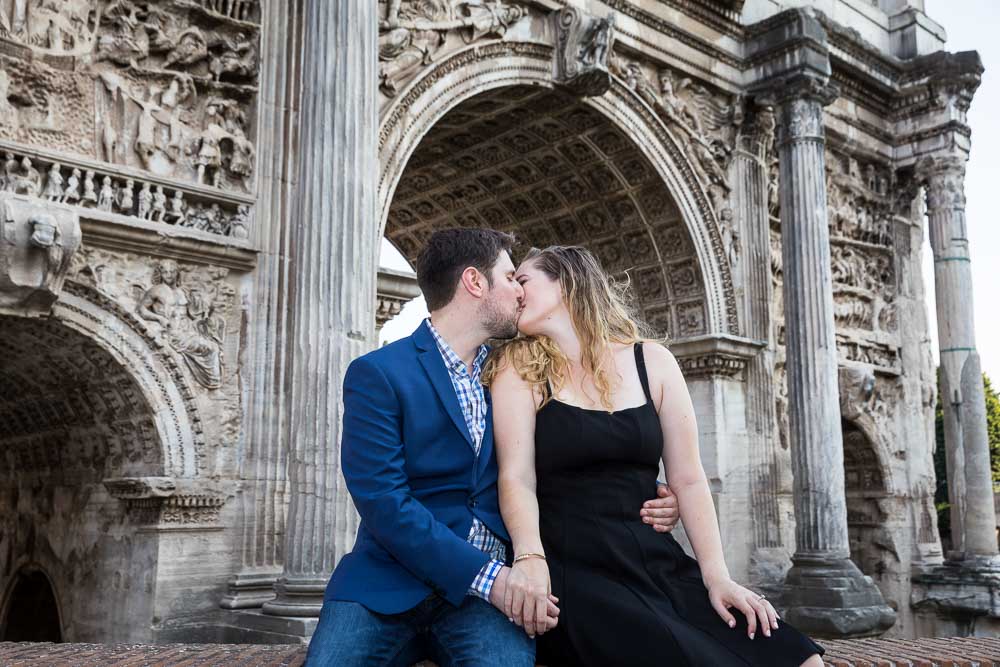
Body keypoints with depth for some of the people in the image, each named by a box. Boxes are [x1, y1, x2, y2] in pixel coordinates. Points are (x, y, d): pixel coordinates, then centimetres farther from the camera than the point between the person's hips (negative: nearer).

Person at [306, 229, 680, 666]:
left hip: (486, 592, 2)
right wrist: (485, 576, -19)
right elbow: (382, 500, -12)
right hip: (390, 584, -2)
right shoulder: (377, 373, -2)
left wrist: (644, 503, 3)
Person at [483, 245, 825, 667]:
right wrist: (529, 558, -28)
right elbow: (517, 477, -9)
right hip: (572, 571, -3)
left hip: (656, 563, 3)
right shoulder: (518, 367, 2)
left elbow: (687, 479, 6)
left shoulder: (652, 361, 8)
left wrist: (717, 576, -5)